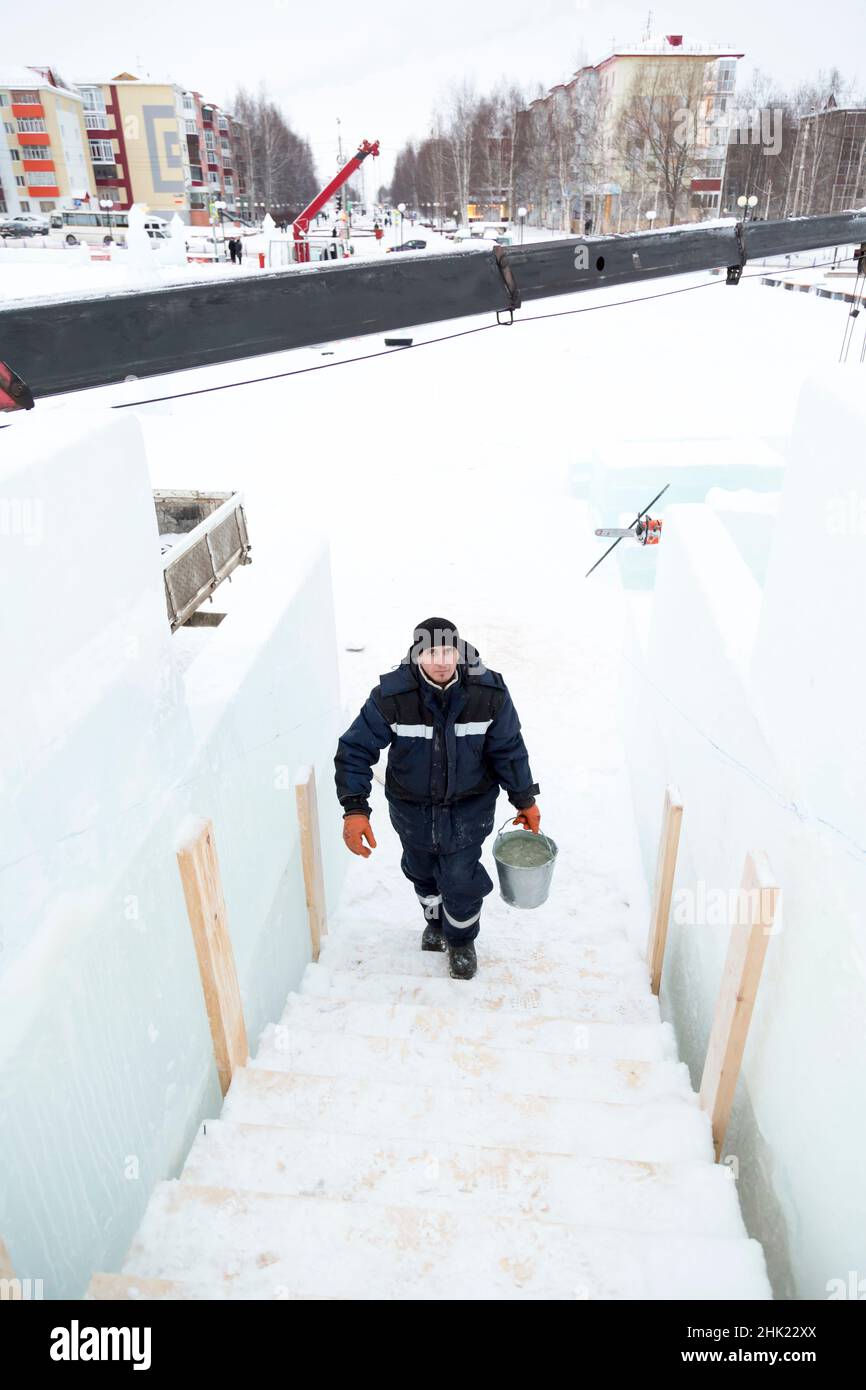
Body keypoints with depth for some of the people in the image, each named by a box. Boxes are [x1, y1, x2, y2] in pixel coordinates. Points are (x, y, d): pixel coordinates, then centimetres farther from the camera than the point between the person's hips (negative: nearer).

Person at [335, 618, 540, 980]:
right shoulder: (391, 696, -25)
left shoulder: (489, 692, -20)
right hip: (411, 806, 1)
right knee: (422, 872, 23)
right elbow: (355, 749, -17)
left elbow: (509, 750, -6)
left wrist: (525, 800, 3)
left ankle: (462, 941, 36)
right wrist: (355, 808, -26)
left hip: (468, 807, -1)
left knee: (460, 878, 3)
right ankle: (435, 921, 57)